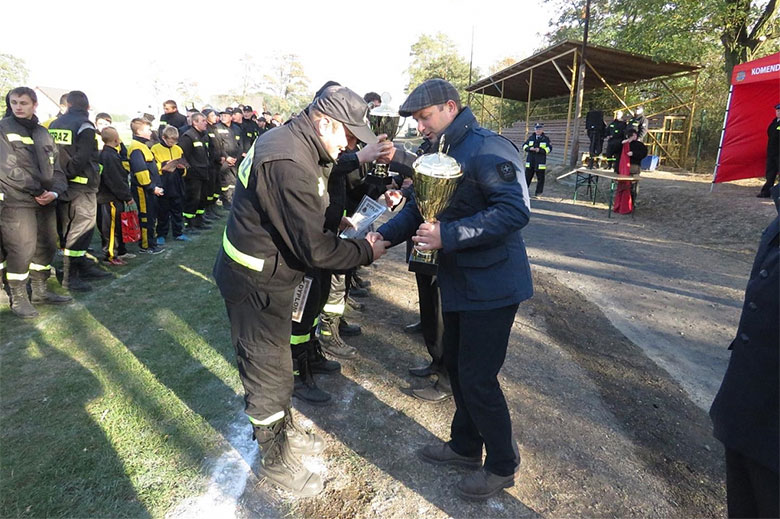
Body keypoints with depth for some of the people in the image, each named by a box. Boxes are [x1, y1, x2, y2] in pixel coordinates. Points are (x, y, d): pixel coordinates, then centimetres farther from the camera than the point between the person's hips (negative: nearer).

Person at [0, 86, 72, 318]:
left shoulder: (43, 133, 15)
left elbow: (56, 167, 9)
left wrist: (54, 191, -8)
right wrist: (36, 189, -16)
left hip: (46, 201, 6)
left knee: (46, 246, 12)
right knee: (21, 250, -7)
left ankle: (40, 290, 27)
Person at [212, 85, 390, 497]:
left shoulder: (287, 141, 4)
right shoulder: (290, 164, -29)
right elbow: (314, 249, -28)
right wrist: (366, 252, -15)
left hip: (265, 275, 10)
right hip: (256, 285, -10)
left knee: (277, 362, 25)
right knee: (268, 373, 8)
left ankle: (284, 430, 48)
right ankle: (275, 460, 30)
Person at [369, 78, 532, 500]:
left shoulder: (487, 149, -18)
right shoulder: (440, 155, 12)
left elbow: (515, 210, -28)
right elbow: (418, 208, 10)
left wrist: (447, 236, -30)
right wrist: (384, 235, -6)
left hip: (491, 285, -9)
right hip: (458, 282, 9)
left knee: (477, 378, 0)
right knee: (456, 365, 18)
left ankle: (503, 465, 24)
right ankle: (466, 445, 39)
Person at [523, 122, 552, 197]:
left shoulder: (546, 139, 3)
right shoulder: (531, 137, 10)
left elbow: (549, 148, -4)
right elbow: (524, 145, 9)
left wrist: (540, 150, -18)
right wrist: (529, 148, -12)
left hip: (540, 162, -2)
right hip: (530, 161, 2)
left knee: (540, 178, 2)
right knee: (527, 176, 5)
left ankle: (539, 192, 11)